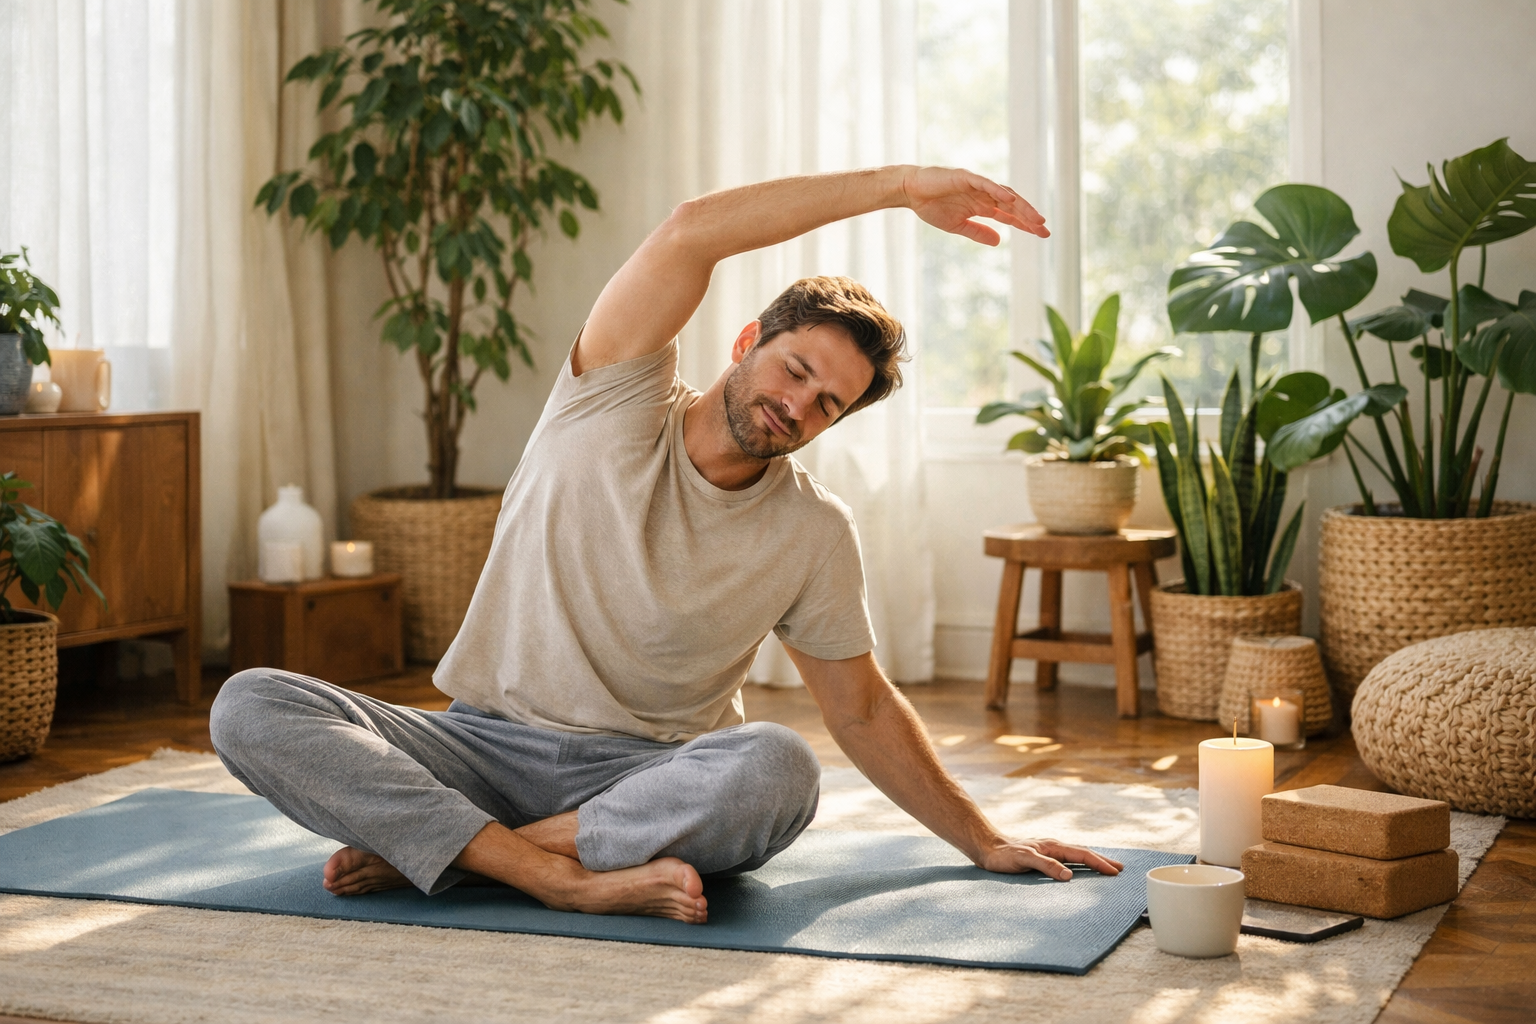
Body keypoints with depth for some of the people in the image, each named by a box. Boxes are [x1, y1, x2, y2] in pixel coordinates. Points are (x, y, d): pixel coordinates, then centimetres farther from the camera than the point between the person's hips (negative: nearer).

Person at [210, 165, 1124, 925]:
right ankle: (564, 874, -33)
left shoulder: (813, 534, 1)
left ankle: (417, 845, -25)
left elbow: (863, 711, 10)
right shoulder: (615, 405, -5)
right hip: (485, 744, 0)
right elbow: (689, 235, -19)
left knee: (777, 771, -36)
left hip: (648, 774, 1)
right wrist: (900, 186, -18)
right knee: (251, 707, -25)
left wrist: (984, 842, 9)